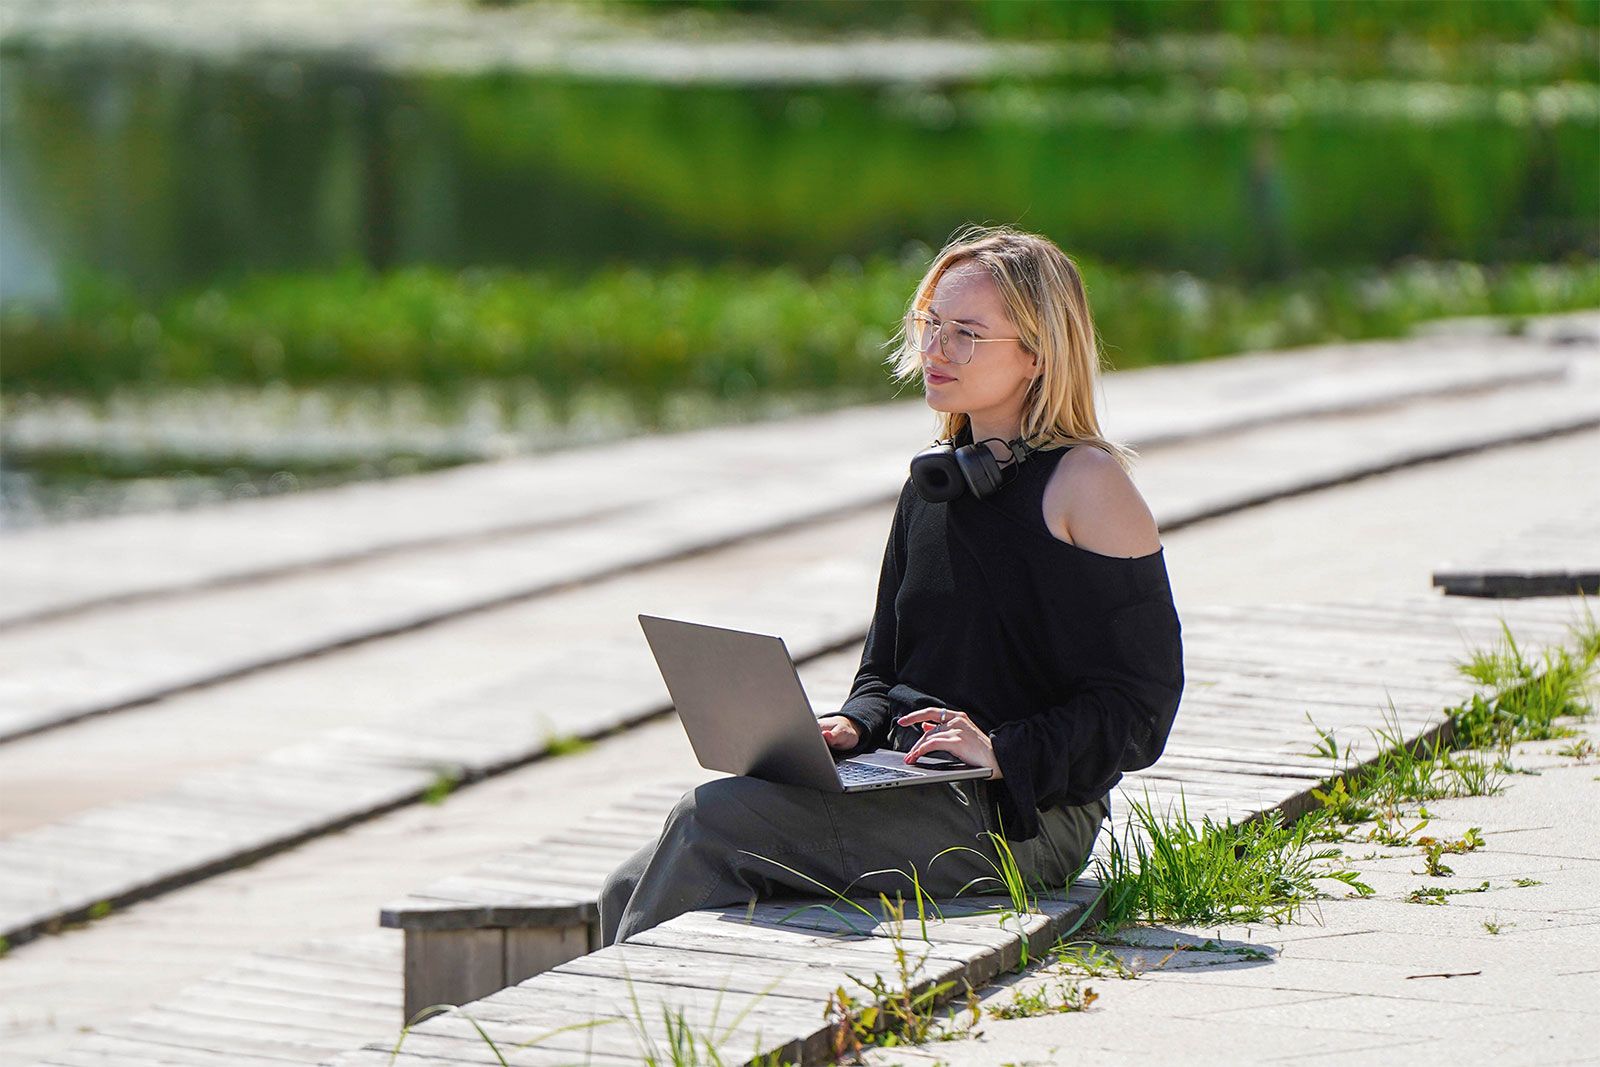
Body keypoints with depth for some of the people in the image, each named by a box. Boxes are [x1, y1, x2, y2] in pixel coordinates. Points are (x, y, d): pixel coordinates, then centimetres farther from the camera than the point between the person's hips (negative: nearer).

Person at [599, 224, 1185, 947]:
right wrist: (853, 727, 1)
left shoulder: (1085, 482, -6)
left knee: (716, 819, -23)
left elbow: (1140, 704, -9)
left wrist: (1003, 751, -20)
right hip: (909, 795, 7)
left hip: (1019, 817, -7)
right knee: (632, 889, -10)